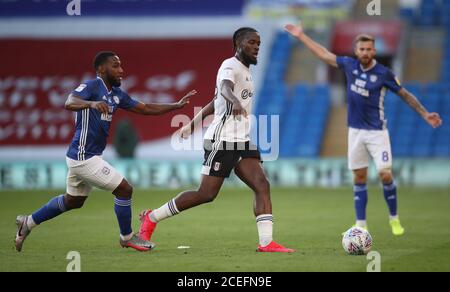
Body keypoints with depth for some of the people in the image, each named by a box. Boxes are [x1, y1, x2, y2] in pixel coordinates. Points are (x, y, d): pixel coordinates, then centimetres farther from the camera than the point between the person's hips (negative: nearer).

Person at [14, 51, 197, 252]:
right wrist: (92, 103, -55)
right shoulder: (92, 86, -16)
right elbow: (69, 103, -35)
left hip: (82, 156, 10)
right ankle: (127, 237, 11)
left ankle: (28, 222, 35)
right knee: (124, 189, -6)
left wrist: (177, 105, 8)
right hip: (84, 157, -10)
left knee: (73, 201, 25)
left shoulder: (116, 94, 10)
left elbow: (145, 109, 15)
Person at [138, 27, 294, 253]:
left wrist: (193, 124, 37)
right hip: (223, 140, -9)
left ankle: (266, 242, -14)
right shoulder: (231, 66, -9)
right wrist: (235, 101, -56)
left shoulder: (245, 70, 20)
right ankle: (151, 217, 9)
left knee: (262, 185, -9)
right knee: (207, 194, -6)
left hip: (242, 141, 9)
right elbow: (225, 87, -34)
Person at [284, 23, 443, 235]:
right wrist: (301, 36, 17)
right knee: (359, 178, 5)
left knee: (385, 175, -11)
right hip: (355, 131, 4)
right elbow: (324, 55, 13)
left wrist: (425, 114, -8)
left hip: (377, 131, -4)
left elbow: (405, 95, -2)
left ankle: (394, 218, 9)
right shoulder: (350, 65, 2)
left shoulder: (384, 74, -9)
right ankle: (361, 225, 9)